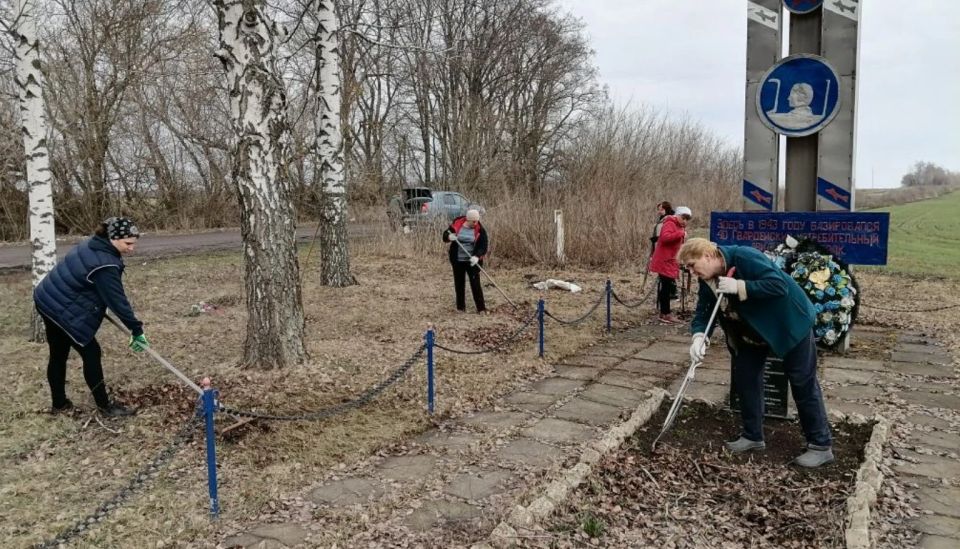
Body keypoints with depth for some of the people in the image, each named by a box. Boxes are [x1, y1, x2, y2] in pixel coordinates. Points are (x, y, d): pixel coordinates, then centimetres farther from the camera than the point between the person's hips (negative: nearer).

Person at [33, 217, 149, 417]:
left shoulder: (94, 245, 3)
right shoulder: (104, 265, -27)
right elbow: (117, 300, -25)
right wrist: (137, 330, -18)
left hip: (50, 300, 10)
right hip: (63, 309, -10)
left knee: (58, 354, 19)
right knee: (91, 353, -2)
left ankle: (59, 402, 31)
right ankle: (105, 406, 6)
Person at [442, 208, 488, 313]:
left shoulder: (480, 230, -8)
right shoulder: (456, 224, -6)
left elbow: (483, 247, -11)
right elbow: (445, 236, 4)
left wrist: (477, 257, -29)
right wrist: (449, 237, -21)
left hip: (472, 262, -2)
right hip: (457, 261, 2)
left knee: (475, 284, -5)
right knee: (459, 283, 11)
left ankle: (481, 308, 1)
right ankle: (460, 307, 23)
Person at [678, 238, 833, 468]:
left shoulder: (744, 257, -29)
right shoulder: (707, 282, -5)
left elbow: (779, 284, -34)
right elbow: (703, 312, -7)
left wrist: (740, 287, -38)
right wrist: (699, 337, -27)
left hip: (790, 323, -8)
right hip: (752, 332, 8)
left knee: (803, 384, -1)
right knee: (744, 377, 6)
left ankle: (822, 446, 9)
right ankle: (753, 436, 21)